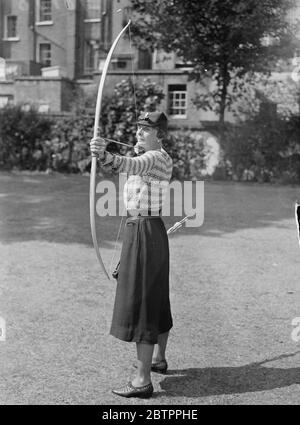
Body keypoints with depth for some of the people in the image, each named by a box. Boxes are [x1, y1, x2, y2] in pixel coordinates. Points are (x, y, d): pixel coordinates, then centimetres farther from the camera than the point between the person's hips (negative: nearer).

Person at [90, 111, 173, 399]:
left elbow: (132, 166, -38)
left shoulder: (157, 158, -14)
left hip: (144, 232, -11)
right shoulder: (159, 158, 16)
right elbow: (137, 168, 38)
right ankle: (158, 359, 37)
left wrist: (105, 156, -53)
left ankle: (143, 381, -4)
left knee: (139, 302, -9)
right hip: (154, 232, 11)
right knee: (156, 298, 20)